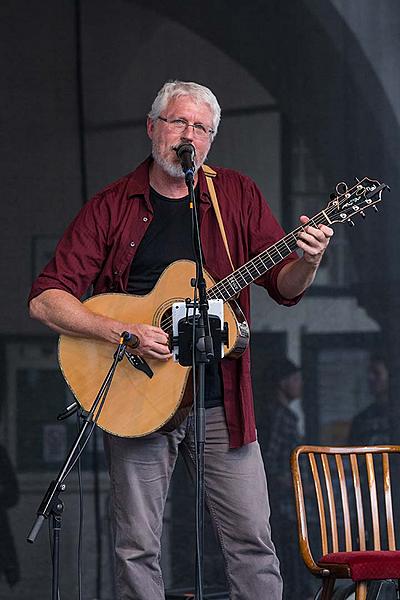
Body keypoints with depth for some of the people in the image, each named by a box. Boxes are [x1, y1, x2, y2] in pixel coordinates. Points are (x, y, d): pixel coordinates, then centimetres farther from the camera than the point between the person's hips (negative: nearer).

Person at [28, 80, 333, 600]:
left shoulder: (236, 195, 7)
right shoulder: (111, 207, 1)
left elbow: (285, 288, 4)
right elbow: (45, 300, -5)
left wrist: (307, 260, -19)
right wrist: (123, 332, -18)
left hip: (221, 400, 1)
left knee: (252, 541, -1)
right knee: (137, 548, 1)